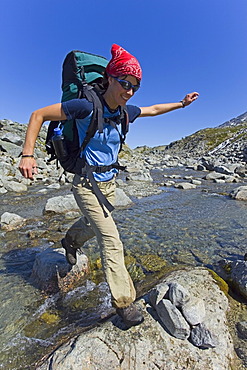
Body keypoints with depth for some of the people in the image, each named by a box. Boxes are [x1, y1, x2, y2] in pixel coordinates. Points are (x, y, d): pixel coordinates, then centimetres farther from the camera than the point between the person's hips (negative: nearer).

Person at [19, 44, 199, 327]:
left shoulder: (126, 112, 1)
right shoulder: (86, 107, -18)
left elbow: (153, 109, 21)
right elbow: (38, 115, -12)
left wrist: (181, 104, 24)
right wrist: (28, 154, -20)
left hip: (108, 184, 7)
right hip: (86, 184, -7)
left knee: (93, 224, 26)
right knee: (111, 240, -10)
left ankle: (70, 241, 59)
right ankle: (123, 301, 9)